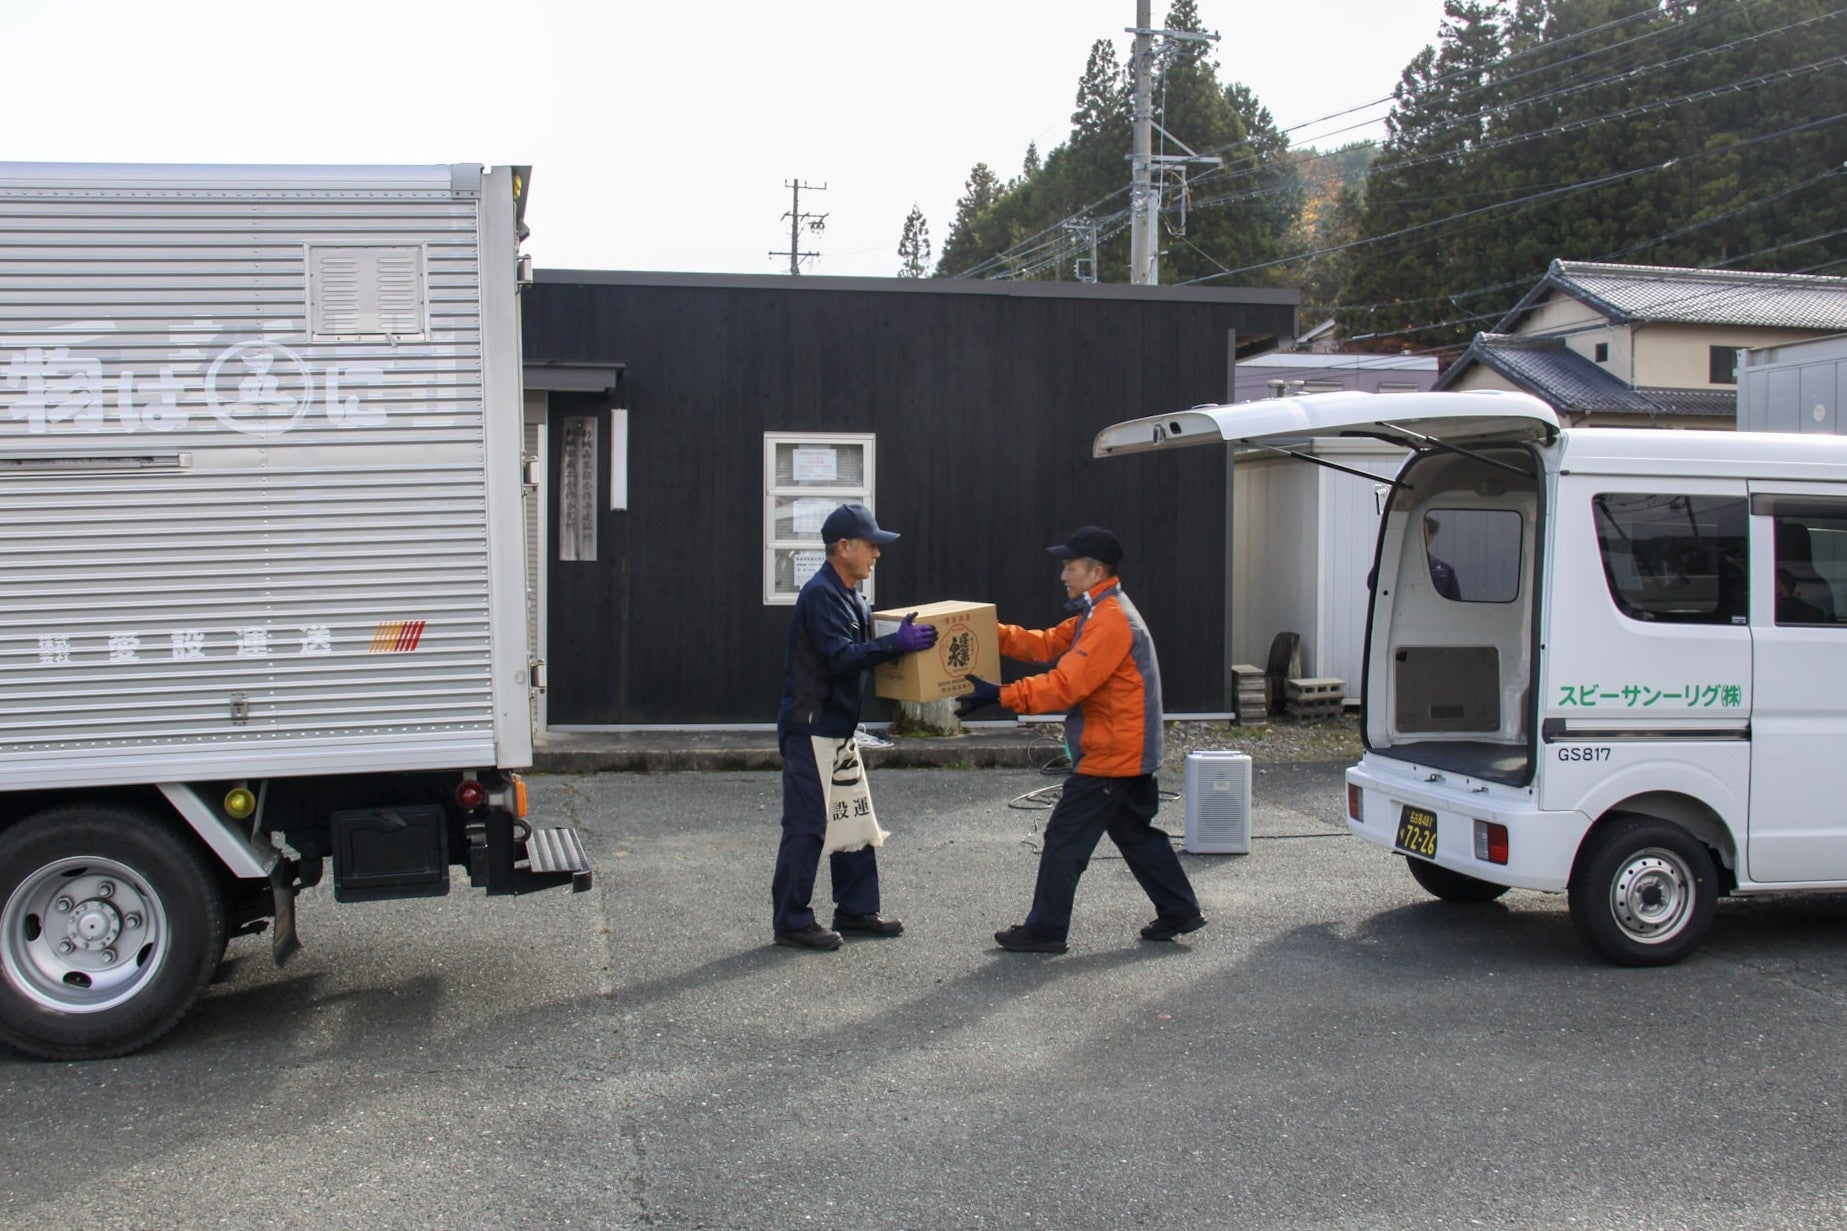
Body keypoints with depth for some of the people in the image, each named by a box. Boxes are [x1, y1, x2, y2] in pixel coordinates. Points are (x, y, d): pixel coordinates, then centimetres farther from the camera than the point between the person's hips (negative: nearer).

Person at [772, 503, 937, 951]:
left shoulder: (850, 595, 14)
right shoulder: (821, 594, -17)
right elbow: (842, 658, -26)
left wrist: (904, 640, 6)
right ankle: (791, 921, 3)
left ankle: (855, 909, 24)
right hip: (811, 728, -10)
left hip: (840, 726, 10)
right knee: (807, 826, -5)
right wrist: (898, 644, -29)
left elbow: (860, 650, 18)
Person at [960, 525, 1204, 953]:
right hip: (1128, 754, 11)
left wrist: (1002, 694, -27)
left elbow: (1065, 685, -27)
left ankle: (1044, 930, 5)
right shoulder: (1097, 614, 13)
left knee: (1064, 840, -3)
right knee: (1136, 834, 19)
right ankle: (1179, 911, 26)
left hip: (1109, 756, -11)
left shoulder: (1111, 620, -21)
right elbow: (1047, 644, 11)